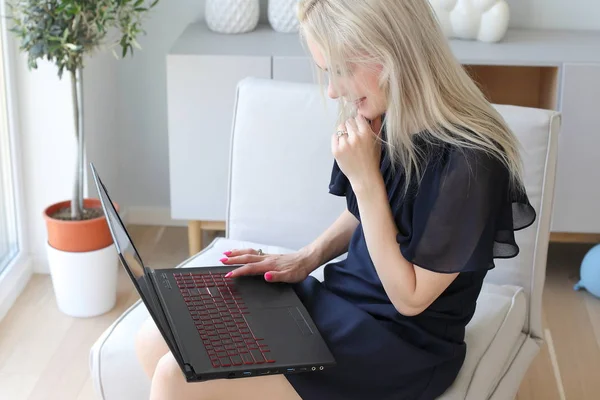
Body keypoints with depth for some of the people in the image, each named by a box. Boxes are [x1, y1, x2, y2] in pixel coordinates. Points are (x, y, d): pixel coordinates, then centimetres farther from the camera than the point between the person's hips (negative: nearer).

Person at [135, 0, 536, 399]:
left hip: (402, 345, -7)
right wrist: (307, 258, -1)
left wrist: (364, 177, -24)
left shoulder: (467, 162, -26)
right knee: (156, 344, -3)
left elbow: (410, 298, -18)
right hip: (339, 296, 8)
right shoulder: (383, 119, -3)